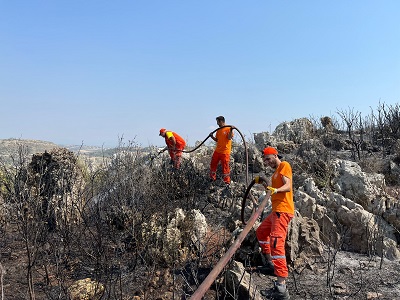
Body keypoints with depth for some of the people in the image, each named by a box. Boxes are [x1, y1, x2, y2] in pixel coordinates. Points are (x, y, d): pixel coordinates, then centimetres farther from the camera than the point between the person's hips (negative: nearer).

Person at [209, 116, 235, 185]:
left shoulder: (228, 128, -8)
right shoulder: (218, 130, 13)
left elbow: (229, 138, -19)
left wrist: (231, 130, -30)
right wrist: (212, 137, 1)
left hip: (225, 152, -8)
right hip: (217, 151, 8)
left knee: (225, 167, -3)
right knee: (213, 165, 12)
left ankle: (227, 182, 7)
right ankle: (212, 179, 26)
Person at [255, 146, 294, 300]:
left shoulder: (284, 165, -6)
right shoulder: (276, 170, 23)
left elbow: (288, 186, -21)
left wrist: (276, 190, -38)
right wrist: (263, 183, 16)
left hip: (282, 211, -11)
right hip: (276, 211, 11)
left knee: (276, 243, -21)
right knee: (261, 232, 26)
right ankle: (270, 262, 36)